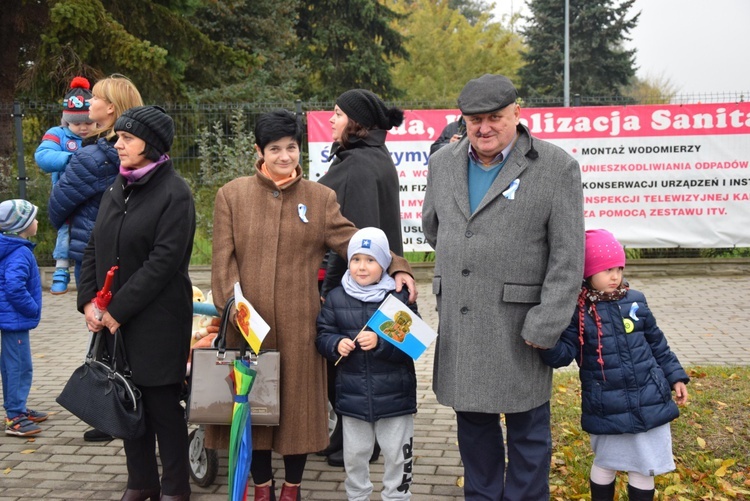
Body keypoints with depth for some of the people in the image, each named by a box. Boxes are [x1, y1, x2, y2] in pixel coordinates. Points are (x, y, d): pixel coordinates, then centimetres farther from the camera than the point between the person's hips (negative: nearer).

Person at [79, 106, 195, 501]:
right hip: (112, 319, 6)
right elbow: (94, 249, 12)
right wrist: (88, 301, -1)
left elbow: (164, 261, -18)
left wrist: (118, 310, -17)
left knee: (162, 402, 4)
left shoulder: (174, 194, -11)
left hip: (157, 321, -6)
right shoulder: (117, 189, 10)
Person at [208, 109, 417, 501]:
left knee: (298, 403, 7)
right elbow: (223, 260, 0)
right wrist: (233, 305, -12)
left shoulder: (320, 197, 7)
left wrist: (395, 267, -15)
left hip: (299, 324, 0)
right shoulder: (231, 195, 5)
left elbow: (352, 241, -1)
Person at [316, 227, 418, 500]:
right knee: (354, 455, 17)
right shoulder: (336, 298, 0)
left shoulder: (399, 298, -9)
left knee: (397, 455, 12)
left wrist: (380, 342, -25)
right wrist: (336, 344, -16)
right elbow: (322, 336, 5)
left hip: (394, 394, -2)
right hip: (352, 395, 3)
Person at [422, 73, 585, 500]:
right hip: (458, 325, 5)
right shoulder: (443, 163, 8)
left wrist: (545, 326, -14)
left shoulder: (557, 167, -7)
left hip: (518, 327, -4)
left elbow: (567, 257, -10)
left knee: (527, 429, 8)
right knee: (473, 421, 17)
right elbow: (432, 227, 24)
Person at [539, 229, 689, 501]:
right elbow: (564, 354, -14)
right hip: (607, 409, -3)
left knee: (644, 467, 13)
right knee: (605, 464, 14)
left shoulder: (635, 301, 3)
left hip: (649, 402, 3)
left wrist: (675, 376, 14)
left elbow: (657, 343, 13)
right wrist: (547, 345, -34)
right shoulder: (577, 311, -10)